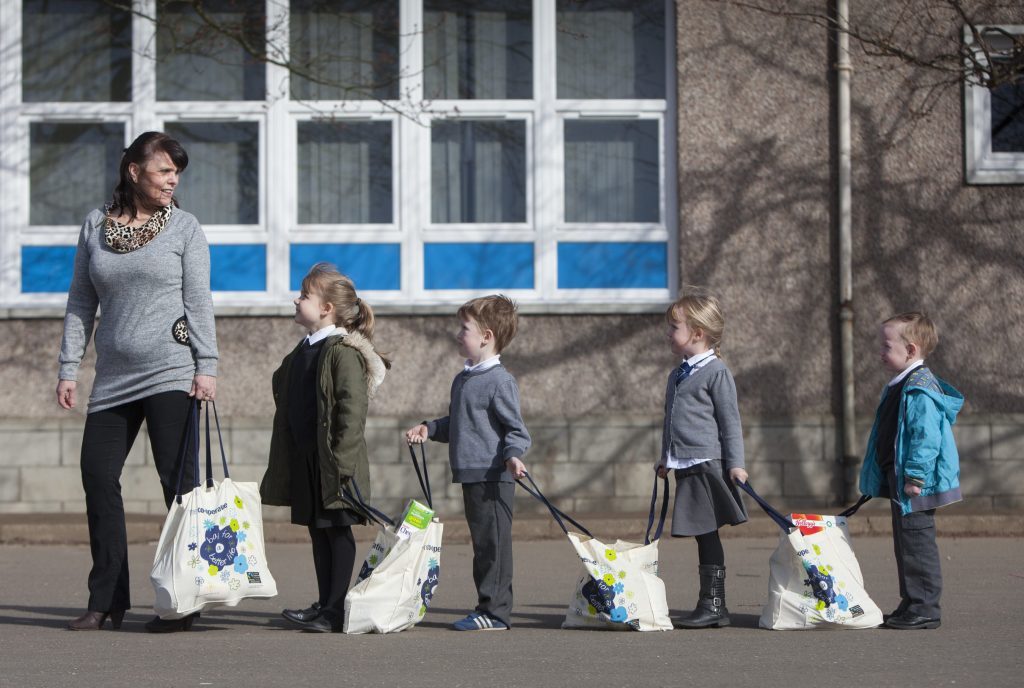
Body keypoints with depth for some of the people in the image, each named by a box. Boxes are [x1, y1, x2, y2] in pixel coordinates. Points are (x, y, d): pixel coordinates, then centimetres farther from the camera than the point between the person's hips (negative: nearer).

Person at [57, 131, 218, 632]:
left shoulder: (184, 227, 4)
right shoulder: (95, 226, 11)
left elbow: (199, 301, -1)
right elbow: (81, 303, 13)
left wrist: (206, 366, -10)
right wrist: (68, 369, 8)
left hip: (171, 373, -4)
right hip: (113, 378, 4)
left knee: (178, 482, -4)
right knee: (97, 476, -1)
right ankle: (107, 600, 8)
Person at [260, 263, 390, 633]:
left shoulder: (344, 352, -14)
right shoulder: (303, 352, 15)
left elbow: (353, 409, -19)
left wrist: (341, 460, -23)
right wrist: (284, 460, 19)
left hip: (333, 461, -9)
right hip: (305, 460, 9)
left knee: (337, 530, -3)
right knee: (318, 531, 12)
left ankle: (336, 609, -1)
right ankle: (325, 605, 18)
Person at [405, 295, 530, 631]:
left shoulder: (500, 381, -11)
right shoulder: (462, 379, 17)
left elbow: (515, 428, -13)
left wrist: (513, 455, -29)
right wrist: (429, 428, 15)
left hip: (493, 477, -9)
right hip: (470, 475, 9)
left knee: (493, 543, -6)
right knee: (482, 543, 13)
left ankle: (496, 612, -3)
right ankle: (487, 607, 18)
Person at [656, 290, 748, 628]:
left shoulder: (716, 372, -7)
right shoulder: (677, 375, 18)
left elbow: (730, 421, -9)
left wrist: (735, 463, -12)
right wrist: (666, 459, 27)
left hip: (707, 464, -8)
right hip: (685, 467, 8)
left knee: (707, 534, -7)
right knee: (703, 535, 9)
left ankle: (712, 605, -4)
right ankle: (714, 607, 13)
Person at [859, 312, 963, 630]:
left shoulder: (920, 389, -18)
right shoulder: (898, 387, 15)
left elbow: (926, 436, -24)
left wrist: (915, 476, -25)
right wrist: (888, 478, 25)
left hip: (915, 484, -11)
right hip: (898, 481, 11)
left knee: (917, 544, -6)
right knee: (906, 543, 15)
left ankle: (924, 608, -1)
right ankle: (911, 604, 23)